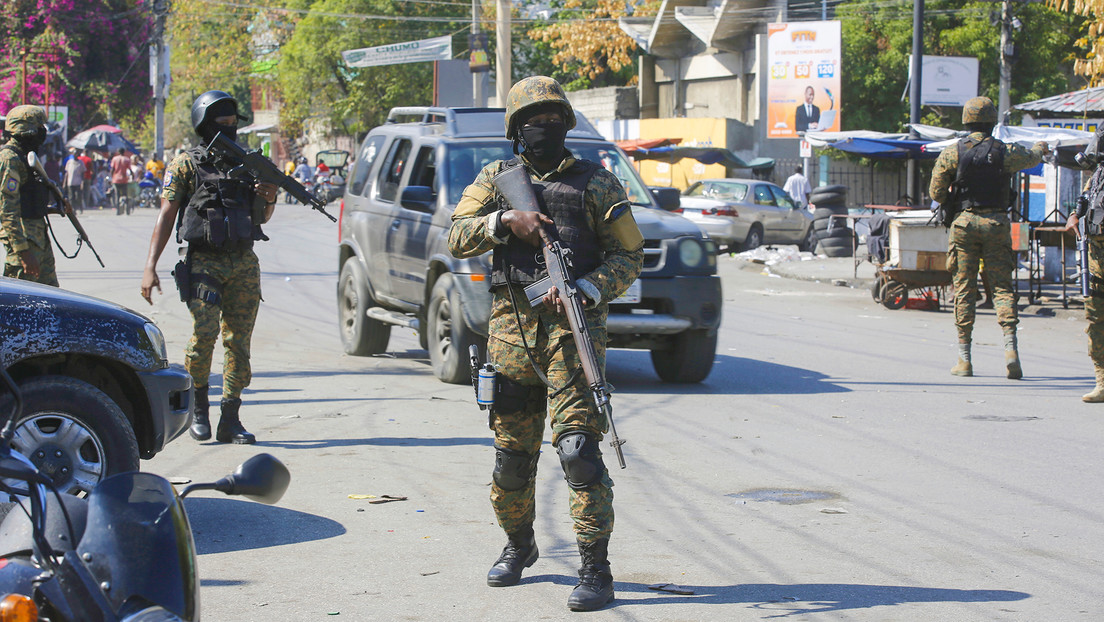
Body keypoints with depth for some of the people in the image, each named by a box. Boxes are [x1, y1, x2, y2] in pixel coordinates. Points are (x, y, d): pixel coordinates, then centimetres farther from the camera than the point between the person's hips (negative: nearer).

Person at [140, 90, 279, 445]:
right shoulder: (185, 165, 2)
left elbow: (261, 217, 22)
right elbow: (166, 216, 0)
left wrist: (269, 199, -1)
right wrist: (150, 267, -8)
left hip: (244, 265, 4)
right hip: (204, 263, -4)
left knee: (239, 340, 1)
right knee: (204, 333, -17)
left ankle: (231, 420, 7)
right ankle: (198, 408, 2)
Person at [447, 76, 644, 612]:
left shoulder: (595, 182, 5)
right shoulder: (496, 179, 12)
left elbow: (629, 255, 3)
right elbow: (458, 239, 4)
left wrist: (586, 289, -13)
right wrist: (504, 219, -13)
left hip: (574, 326, -3)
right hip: (511, 327, 3)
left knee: (577, 446, -14)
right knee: (512, 452, 11)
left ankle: (595, 570, -11)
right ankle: (518, 545, 35)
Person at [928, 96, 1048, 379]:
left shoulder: (951, 154, -3)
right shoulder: (1005, 152, -1)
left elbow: (936, 193, -1)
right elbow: (1030, 158, 22)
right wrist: (1040, 148, 45)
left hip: (964, 223, 0)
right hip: (997, 224, 0)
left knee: (964, 289, 5)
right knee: (1002, 287, 4)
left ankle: (964, 358, 6)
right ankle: (1010, 347, -14)